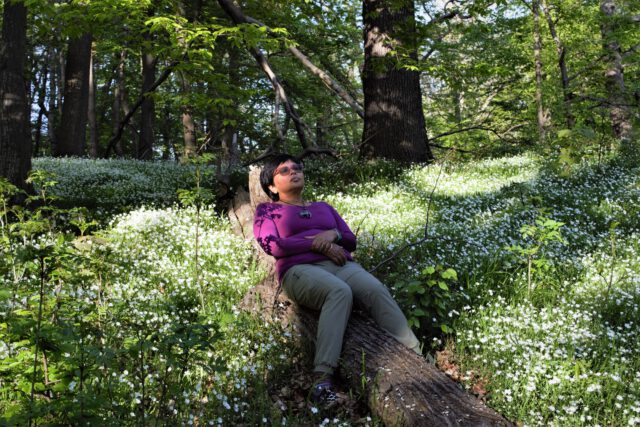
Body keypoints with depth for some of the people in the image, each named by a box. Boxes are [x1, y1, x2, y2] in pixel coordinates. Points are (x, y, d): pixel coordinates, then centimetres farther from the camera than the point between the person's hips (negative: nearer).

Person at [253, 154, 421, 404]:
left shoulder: (323, 207, 32)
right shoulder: (267, 211, 20)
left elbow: (351, 241, 22)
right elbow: (272, 245, 0)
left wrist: (333, 234, -2)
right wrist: (317, 244, -7)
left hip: (341, 265, 4)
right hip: (300, 270, -4)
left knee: (376, 291, -30)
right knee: (340, 292, -39)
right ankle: (323, 378, -50)